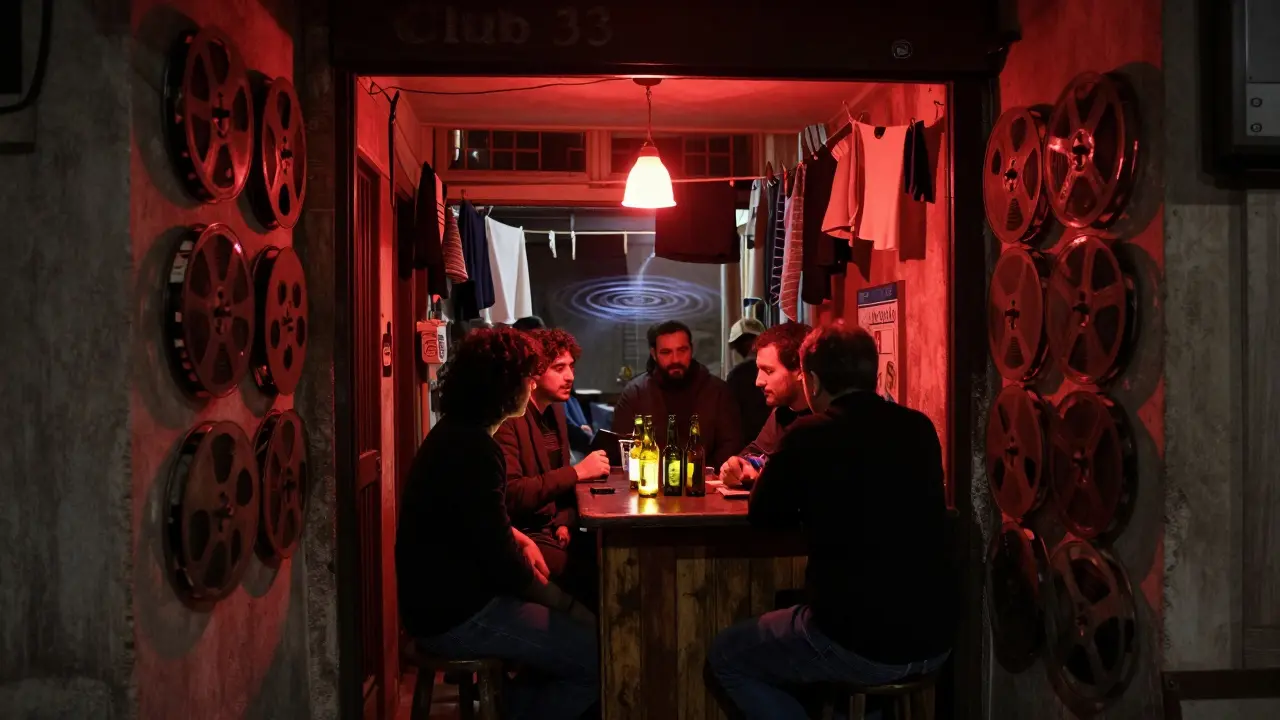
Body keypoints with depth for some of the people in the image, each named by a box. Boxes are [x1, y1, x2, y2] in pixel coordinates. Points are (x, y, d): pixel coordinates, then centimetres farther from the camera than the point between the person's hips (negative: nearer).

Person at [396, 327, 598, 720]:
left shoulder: (456, 435, 10)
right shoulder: (473, 450, -22)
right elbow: (502, 563, -21)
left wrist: (520, 539, 8)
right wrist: (567, 605, -8)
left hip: (448, 598, 10)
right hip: (458, 616, -10)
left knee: (570, 629, 15)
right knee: (600, 656, -11)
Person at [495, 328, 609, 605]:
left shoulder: (555, 410, 13)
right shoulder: (507, 418, -15)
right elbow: (510, 494, -23)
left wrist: (565, 523, 0)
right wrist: (577, 472, -22)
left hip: (551, 531, 8)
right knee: (596, 573, -25)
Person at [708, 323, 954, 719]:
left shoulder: (810, 434, -12)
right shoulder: (920, 428, 4)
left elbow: (763, 515, 2)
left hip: (857, 641, -7)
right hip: (935, 639, 7)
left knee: (724, 656, 16)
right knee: (801, 621, 34)